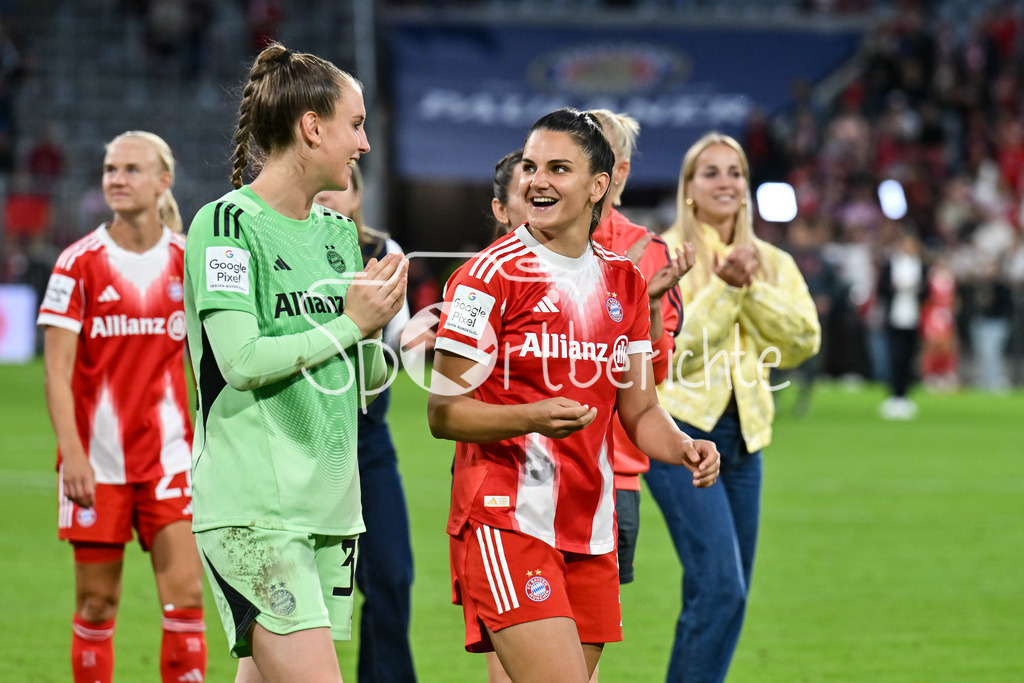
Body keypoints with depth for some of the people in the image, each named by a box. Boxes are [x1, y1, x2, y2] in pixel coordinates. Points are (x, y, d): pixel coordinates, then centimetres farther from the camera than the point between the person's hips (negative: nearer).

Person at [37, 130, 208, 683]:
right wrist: (72, 451, -17)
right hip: (96, 460, -1)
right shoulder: (80, 263, -2)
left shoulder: (190, 261, 4)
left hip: (170, 458, 1)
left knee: (185, 596, -7)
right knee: (97, 602, 3)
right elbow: (57, 369, -6)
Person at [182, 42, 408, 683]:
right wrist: (350, 324, -10)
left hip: (331, 504, 7)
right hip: (253, 507, -7)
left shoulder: (339, 232, 16)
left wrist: (380, 330, -1)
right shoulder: (228, 223, -7)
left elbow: (364, 379, 20)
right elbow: (242, 361, -17)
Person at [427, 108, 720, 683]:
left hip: (591, 530, 6)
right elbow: (442, 413, -8)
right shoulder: (490, 275, -6)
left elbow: (639, 408, 18)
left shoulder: (623, 280, 13)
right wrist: (533, 418, -25)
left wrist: (683, 448, -3)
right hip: (506, 522, -6)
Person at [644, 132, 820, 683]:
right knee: (721, 587, -18)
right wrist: (724, 288, -17)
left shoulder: (772, 263, 13)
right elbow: (674, 346, -11)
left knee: (724, 593, 7)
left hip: (743, 435, 6)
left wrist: (753, 290, -10)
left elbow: (805, 339, 0)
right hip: (682, 428, -6)